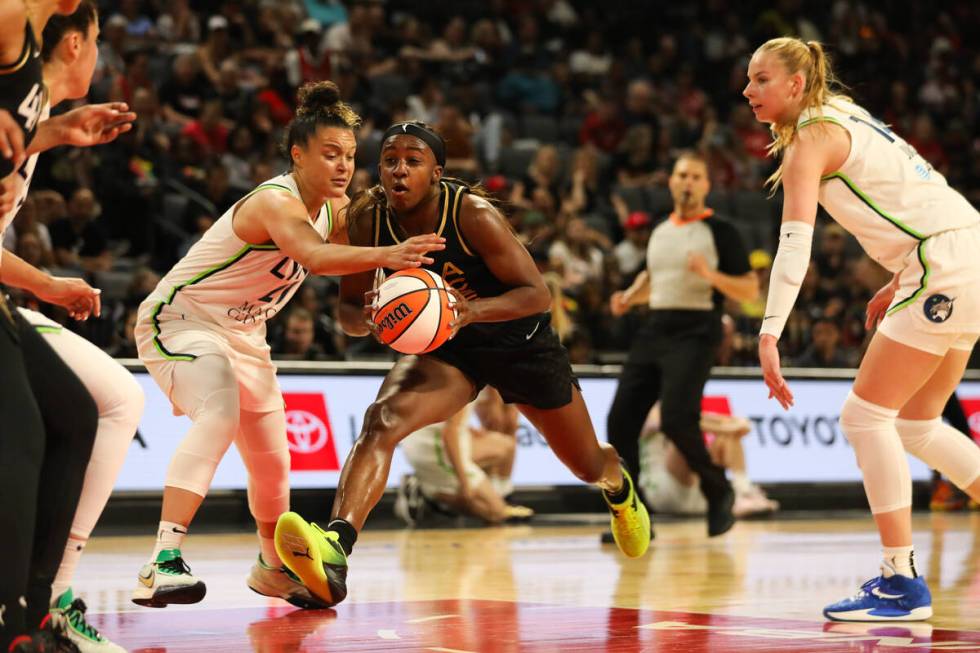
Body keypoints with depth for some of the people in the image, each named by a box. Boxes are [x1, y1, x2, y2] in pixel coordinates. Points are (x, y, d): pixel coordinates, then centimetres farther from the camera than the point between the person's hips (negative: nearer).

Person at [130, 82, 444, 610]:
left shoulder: (335, 208, -3)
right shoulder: (275, 202, -29)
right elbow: (314, 258, -49)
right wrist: (386, 255, -64)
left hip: (242, 333, 9)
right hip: (180, 317, -9)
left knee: (272, 462, 14)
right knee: (219, 415, -35)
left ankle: (273, 567, 41)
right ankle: (163, 563, -44)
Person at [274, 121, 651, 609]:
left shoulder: (473, 215, -30)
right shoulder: (368, 219, -19)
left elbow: (538, 294, -27)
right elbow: (349, 309, -9)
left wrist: (472, 310, -44)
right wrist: (370, 319, -33)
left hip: (519, 342, -2)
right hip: (446, 347, 2)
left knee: (588, 464, 18)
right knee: (382, 421, -31)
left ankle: (619, 488, 58)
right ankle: (335, 552, -48)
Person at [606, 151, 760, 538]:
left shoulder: (719, 231, -2)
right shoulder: (660, 231, 17)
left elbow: (750, 291, -6)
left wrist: (711, 274, -22)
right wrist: (628, 298, 13)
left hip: (695, 333, -7)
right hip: (655, 330, 7)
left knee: (676, 420, -21)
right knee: (621, 421, -4)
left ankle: (718, 492, 4)